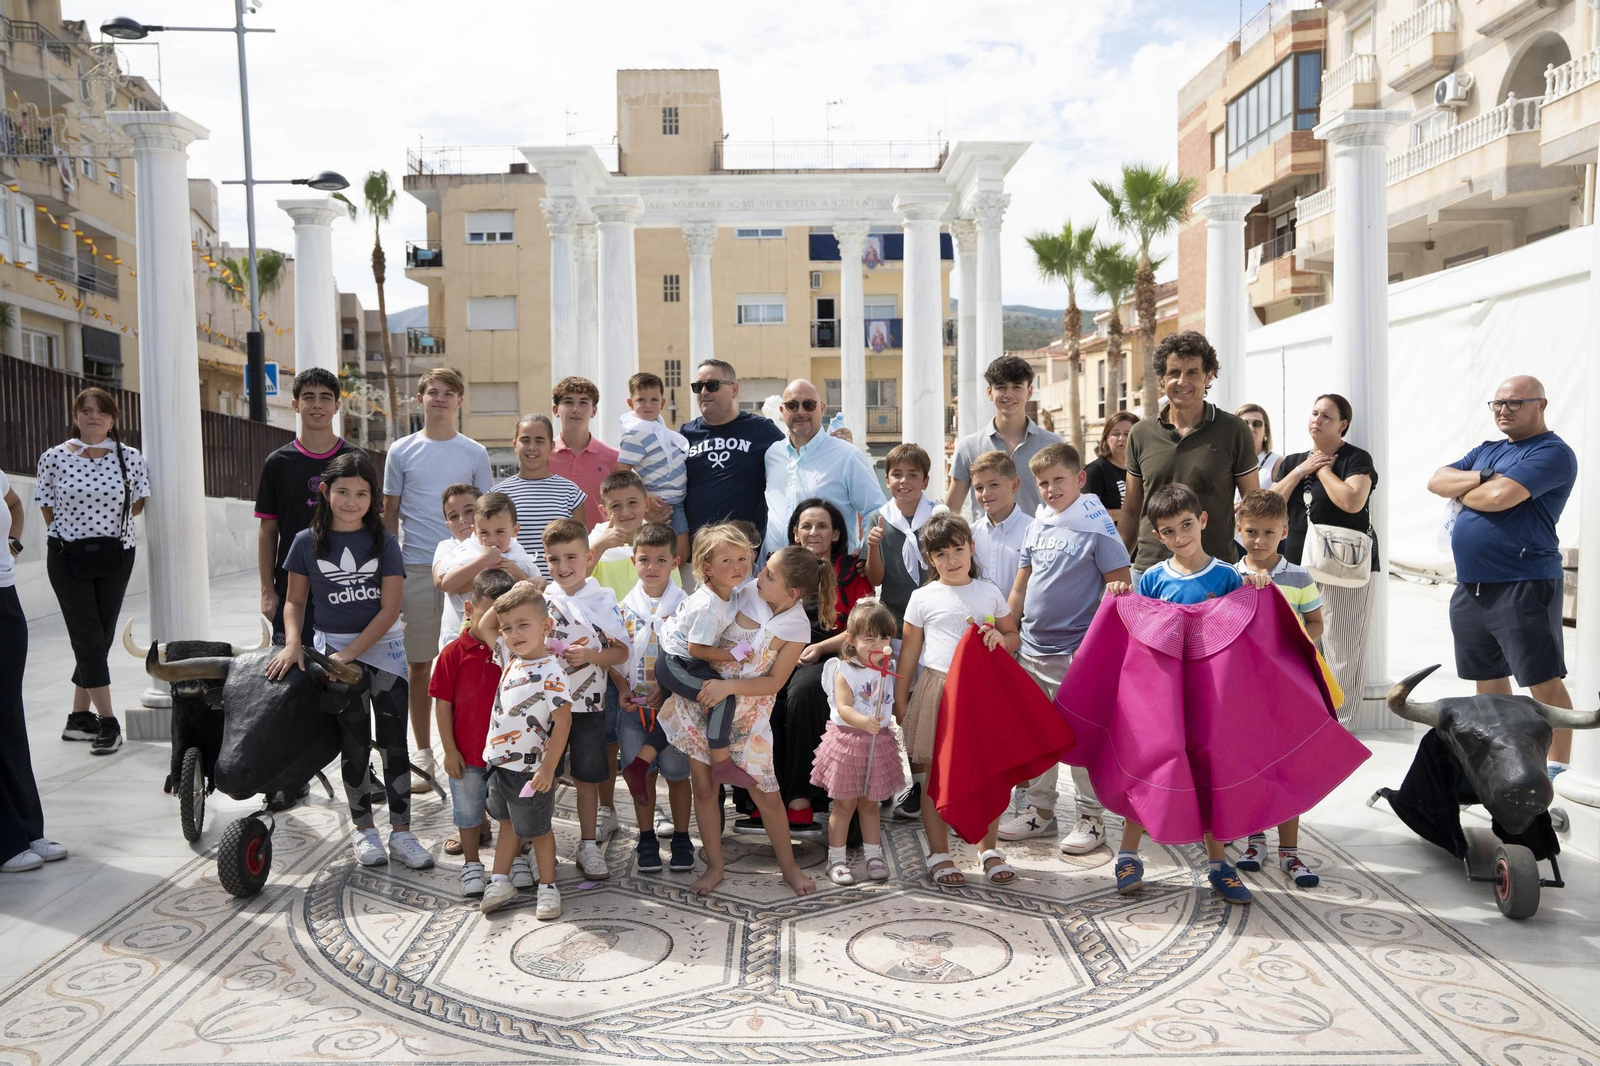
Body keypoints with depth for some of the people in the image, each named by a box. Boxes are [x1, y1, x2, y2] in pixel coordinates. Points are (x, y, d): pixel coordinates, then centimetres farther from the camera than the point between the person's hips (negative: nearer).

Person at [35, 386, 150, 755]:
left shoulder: (130, 458, -2)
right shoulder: (53, 458, -4)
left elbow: (138, 502, 12)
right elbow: (47, 507, 6)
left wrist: (111, 521, 8)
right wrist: (69, 531, 6)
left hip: (115, 556, 2)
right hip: (68, 558, -2)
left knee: (102, 637, 7)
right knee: (88, 638, -6)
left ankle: (79, 718, 21)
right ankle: (108, 721, -3)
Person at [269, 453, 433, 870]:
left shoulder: (383, 542, -4)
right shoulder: (307, 542, -1)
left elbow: (390, 608, -8)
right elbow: (295, 601, 6)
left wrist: (350, 653, -14)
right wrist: (293, 644, -11)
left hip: (383, 647, 0)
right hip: (332, 648, 1)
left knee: (394, 741, 0)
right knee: (354, 744, 8)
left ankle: (401, 832, 9)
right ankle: (363, 828, 24)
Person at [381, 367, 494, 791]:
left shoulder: (475, 454, 8)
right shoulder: (401, 452, 7)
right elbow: (390, 514, 9)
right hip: (415, 569, 0)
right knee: (418, 663, 4)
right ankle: (423, 753, 16)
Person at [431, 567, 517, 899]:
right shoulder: (454, 653, -11)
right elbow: (442, 704, -7)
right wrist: (450, 750, -7)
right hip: (466, 753, -1)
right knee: (468, 809, 12)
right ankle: (471, 865, 29)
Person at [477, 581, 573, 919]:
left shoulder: (550, 671, -23)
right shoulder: (511, 658, -1)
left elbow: (563, 721, -23)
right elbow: (483, 628, 13)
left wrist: (548, 767, -24)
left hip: (529, 768, -7)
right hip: (500, 760, 7)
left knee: (536, 828, 8)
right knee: (508, 823, 21)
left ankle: (548, 887, 23)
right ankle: (501, 881, 33)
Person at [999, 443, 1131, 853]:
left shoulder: (1097, 527, -8)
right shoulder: (1035, 528, 9)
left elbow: (1121, 588, -9)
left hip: (1077, 649, -6)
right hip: (1032, 647, 6)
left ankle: (1092, 817, 15)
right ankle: (1038, 809, 27)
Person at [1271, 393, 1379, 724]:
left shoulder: (1357, 459, -2)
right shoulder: (1292, 461, 16)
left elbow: (1353, 501, -20)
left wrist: (1323, 469, -8)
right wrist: (1301, 470, -3)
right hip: (1297, 566, 5)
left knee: (1342, 647, -4)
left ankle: (1341, 719, 4)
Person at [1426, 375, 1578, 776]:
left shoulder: (1552, 452, -8)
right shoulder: (1485, 451, 18)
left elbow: (1500, 496, -22)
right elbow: (1436, 480, 7)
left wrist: (1461, 491, -1)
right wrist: (1479, 479, -10)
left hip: (1523, 587, -8)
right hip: (1470, 588, 8)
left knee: (1544, 682, -4)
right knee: (1488, 679, 16)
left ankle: (1557, 770, 3)